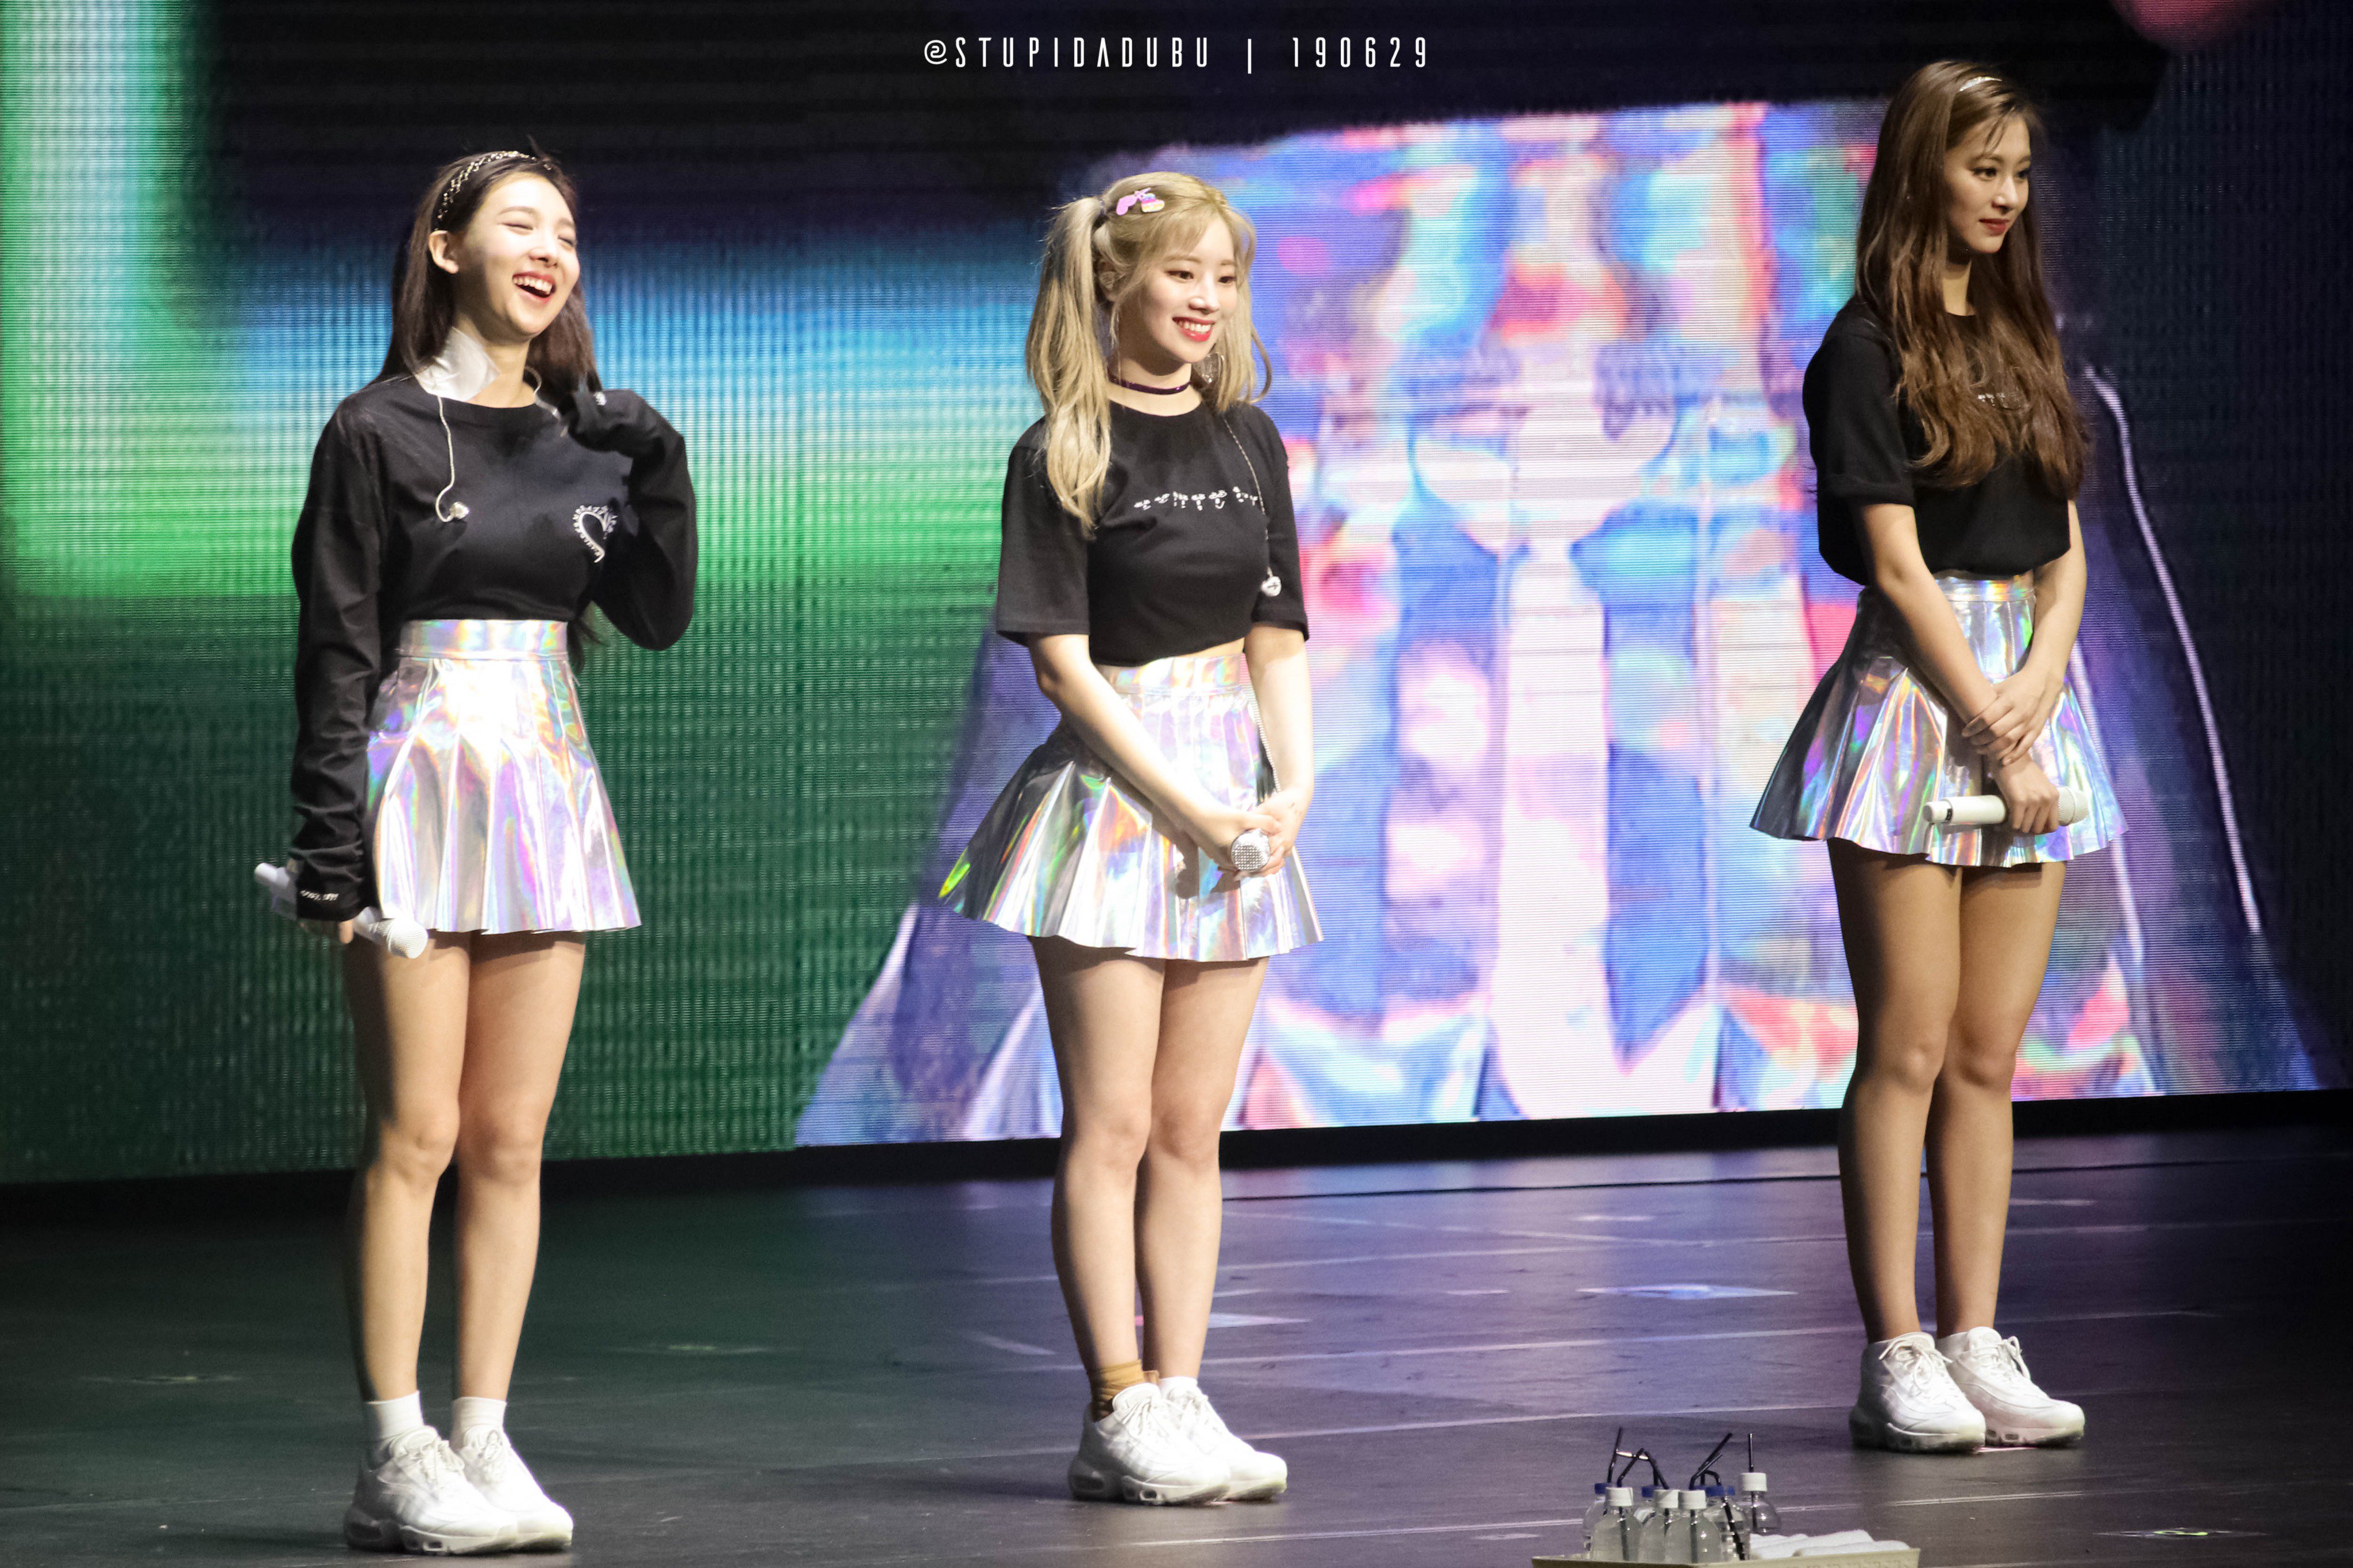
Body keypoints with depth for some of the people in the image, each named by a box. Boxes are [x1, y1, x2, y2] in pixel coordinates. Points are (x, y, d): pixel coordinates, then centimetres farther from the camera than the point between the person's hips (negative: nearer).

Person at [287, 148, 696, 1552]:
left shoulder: (590, 435, 11)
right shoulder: (380, 434, -4)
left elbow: (661, 616, 8)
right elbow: (336, 649, -6)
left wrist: (658, 472, -6)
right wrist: (333, 847, -12)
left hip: (552, 790, 5)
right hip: (422, 786, -5)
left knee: (512, 1140, 5)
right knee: (416, 1134, -6)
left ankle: (485, 1439, 10)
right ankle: (396, 1461, -3)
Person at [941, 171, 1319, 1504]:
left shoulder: (1247, 437, 12)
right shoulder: (1065, 454, -6)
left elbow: (1277, 635, 13)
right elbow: (1062, 656, -10)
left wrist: (1294, 784, -3)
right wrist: (1180, 803, -16)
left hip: (1233, 802, 6)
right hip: (1112, 786, -5)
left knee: (1193, 1130, 7)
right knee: (1112, 1126, -4)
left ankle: (1180, 1394, 10)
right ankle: (1120, 1414, -3)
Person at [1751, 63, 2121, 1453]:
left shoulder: (2023, 341, 16)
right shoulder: (1867, 352, -4)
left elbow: (2067, 552, 13)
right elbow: (1900, 566, -10)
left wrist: (2042, 679, -6)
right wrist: (1996, 739, -13)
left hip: (2029, 690, 6)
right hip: (1915, 689, -6)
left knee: (1990, 1054, 5)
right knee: (1909, 1048, -6)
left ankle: (1977, 1344, 7)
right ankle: (1897, 1357, -4)